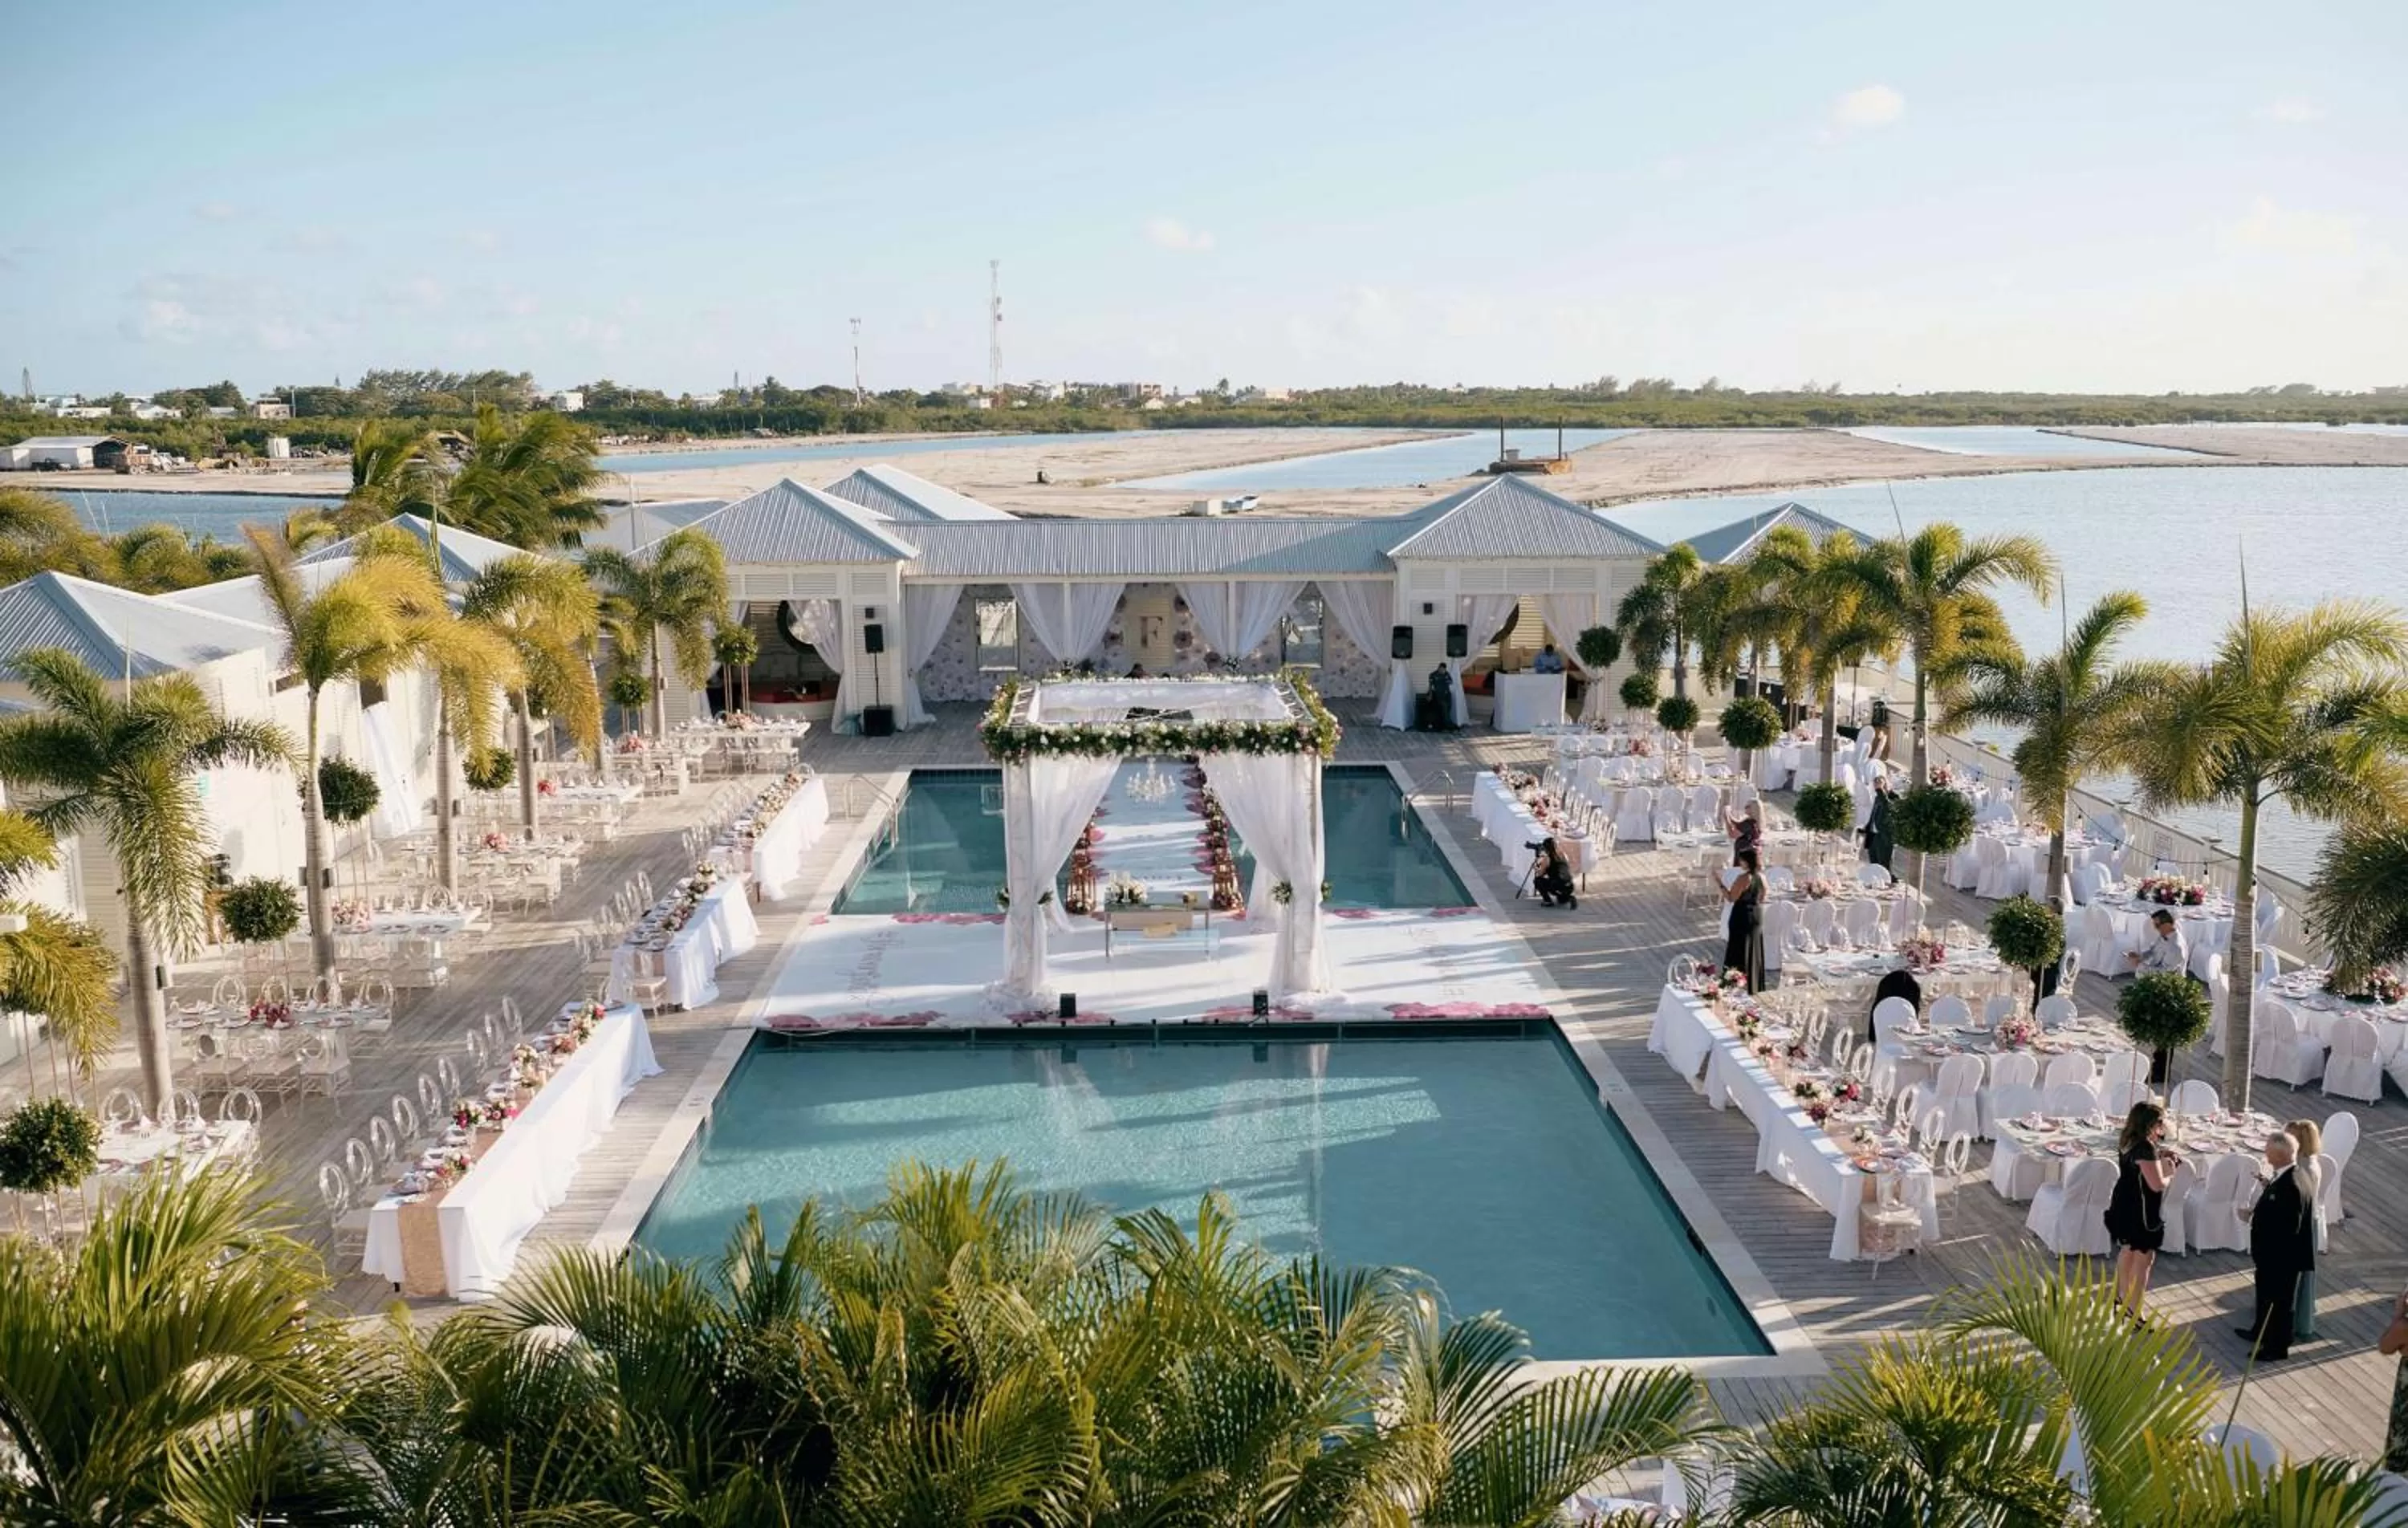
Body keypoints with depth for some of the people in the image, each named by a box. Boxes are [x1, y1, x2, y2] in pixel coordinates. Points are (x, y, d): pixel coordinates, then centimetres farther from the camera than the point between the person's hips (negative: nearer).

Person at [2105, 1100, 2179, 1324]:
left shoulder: (2128, 1141, 2)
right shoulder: (2145, 1148, -27)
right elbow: (2157, 1184, -28)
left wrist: (2159, 1157, 5)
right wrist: (2168, 1171, -8)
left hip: (2125, 1205, 10)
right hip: (2141, 1210, -10)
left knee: (2128, 1250, 26)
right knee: (2144, 1259, 2)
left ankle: (2122, 1294, 43)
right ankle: (2135, 1310, 8)